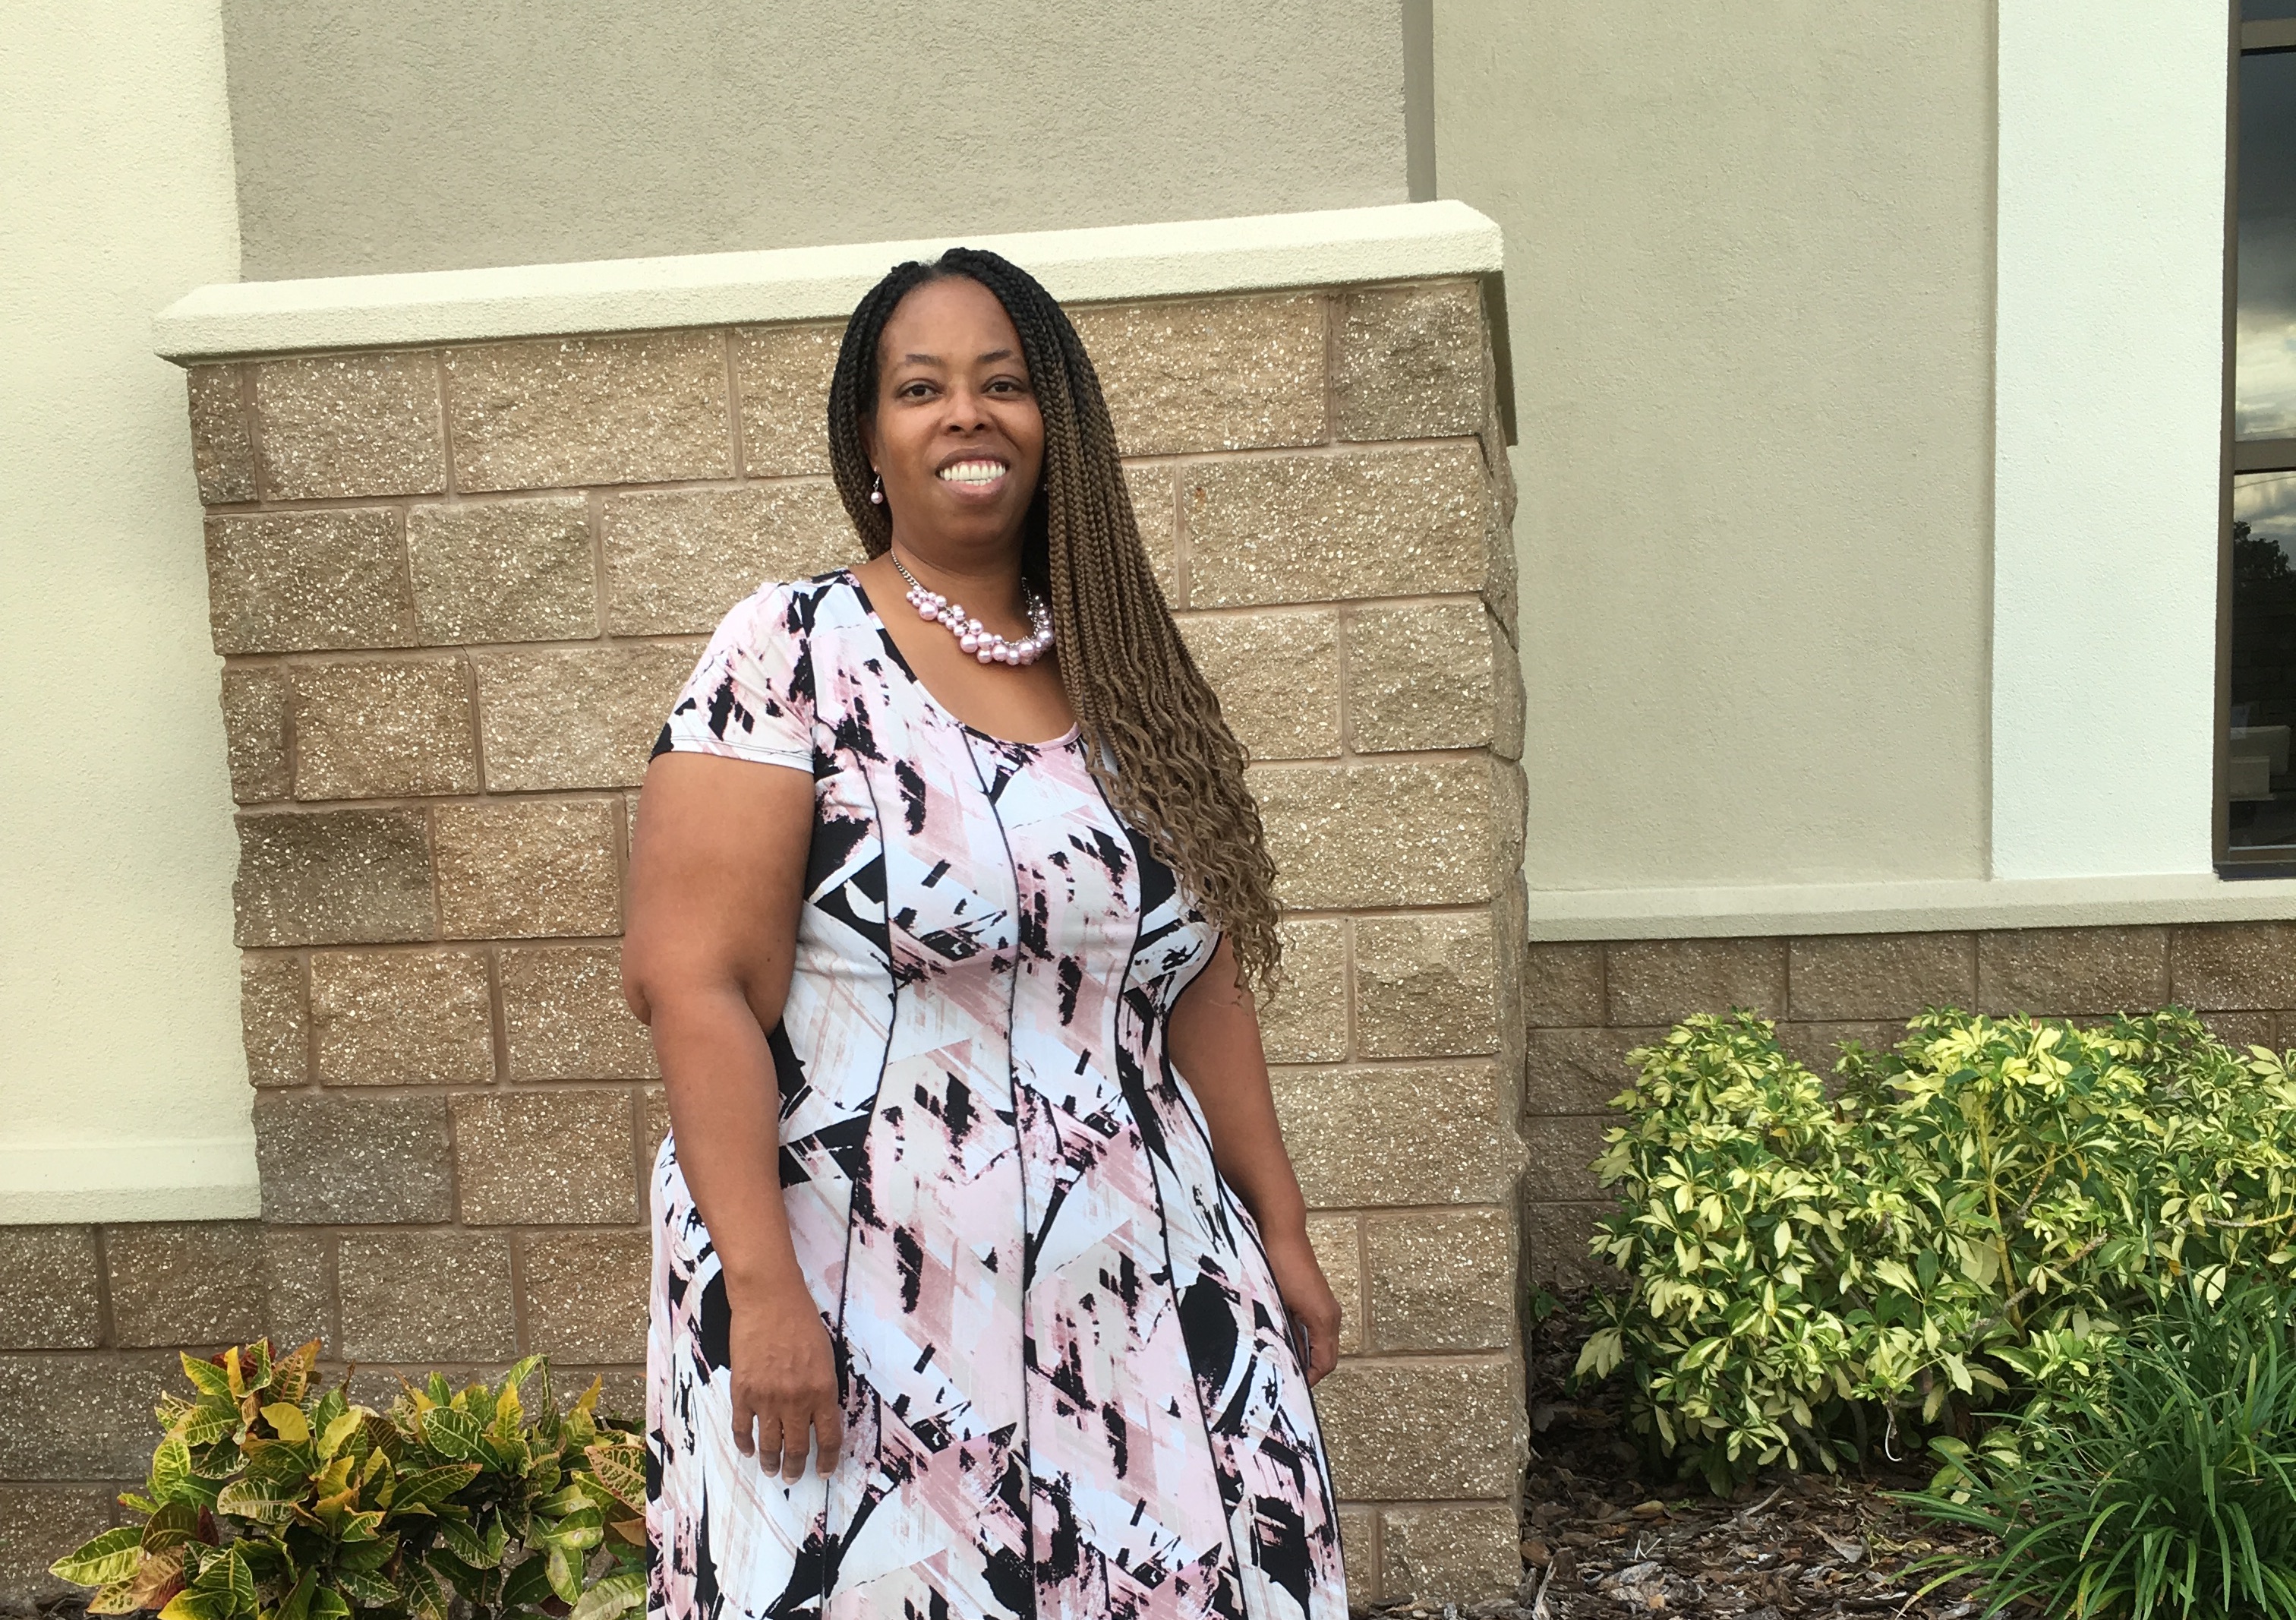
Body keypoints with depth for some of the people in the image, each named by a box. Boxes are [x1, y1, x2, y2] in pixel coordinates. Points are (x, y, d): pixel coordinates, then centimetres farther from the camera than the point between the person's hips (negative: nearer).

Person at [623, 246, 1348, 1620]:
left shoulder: (1122, 673, 9)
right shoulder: (791, 654, -6)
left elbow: (1202, 983, 12)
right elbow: (690, 977, -12)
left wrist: (1283, 1234, 12)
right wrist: (762, 1289, -17)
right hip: (864, 1319, -4)